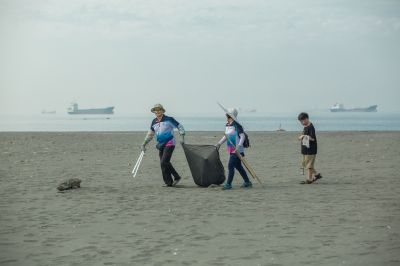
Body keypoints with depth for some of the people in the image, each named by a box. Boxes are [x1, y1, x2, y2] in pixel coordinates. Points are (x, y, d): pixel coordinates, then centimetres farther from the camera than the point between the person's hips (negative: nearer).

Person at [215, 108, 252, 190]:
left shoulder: (237, 125, -16)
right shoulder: (227, 126, 11)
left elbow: (242, 136, -21)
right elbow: (226, 136, 24)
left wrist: (239, 146, -33)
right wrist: (219, 144, 23)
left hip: (237, 151, -9)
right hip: (231, 150, 9)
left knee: (230, 165, -11)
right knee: (238, 166, 15)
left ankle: (228, 184, -6)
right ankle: (247, 182, 26)